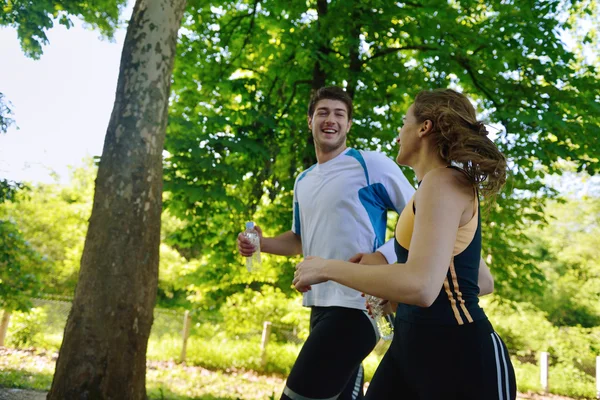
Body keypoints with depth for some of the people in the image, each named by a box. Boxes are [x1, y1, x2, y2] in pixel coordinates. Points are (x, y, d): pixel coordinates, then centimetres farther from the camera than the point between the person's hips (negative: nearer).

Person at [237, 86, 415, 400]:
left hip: (356, 305, -8)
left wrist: (383, 255, -22)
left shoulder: (372, 165, -6)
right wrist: (260, 243, 8)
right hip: (319, 305, 8)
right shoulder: (302, 181, 16)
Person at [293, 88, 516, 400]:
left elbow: (421, 287, -29)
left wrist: (327, 268, -18)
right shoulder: (445, 185, 15)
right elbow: (484, 281, 22)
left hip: (460, 354, -9)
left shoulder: (443, 182, -14)